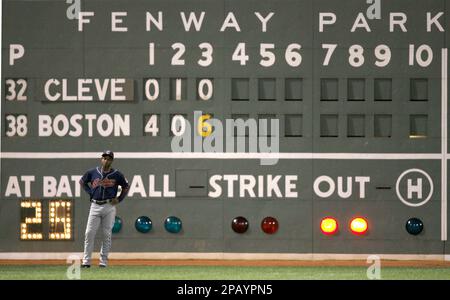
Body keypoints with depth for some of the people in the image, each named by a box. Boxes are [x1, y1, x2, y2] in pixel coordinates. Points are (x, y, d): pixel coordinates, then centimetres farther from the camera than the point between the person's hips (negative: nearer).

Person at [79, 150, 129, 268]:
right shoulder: (92, 172, 3)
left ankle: (103, 261, 8)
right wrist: (90, 192, 8)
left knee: (107, 234, 1)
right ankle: (86, 261, -3)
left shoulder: (117, 175, 0)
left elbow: (126, 187, 14)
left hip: (109, 206, -1)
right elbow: (82, 182, 19)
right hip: (95, 206, 1)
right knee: (89, 233, -5)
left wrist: (119, 199, 4)